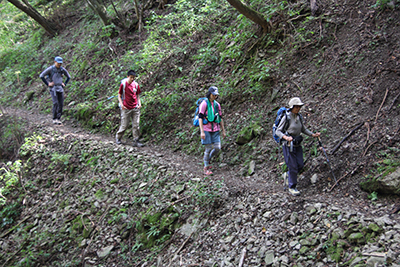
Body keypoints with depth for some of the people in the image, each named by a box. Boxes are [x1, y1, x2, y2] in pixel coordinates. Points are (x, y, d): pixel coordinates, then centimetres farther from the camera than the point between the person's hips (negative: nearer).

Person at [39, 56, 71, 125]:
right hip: (53, 88, -4)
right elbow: (41, 76, -7)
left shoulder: (62, 69, 6)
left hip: (60, 88, 4)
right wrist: (48, 84, -8)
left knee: (61, 104, -1)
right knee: (55, 103, -16)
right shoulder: (50, 69, -7)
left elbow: (69, 77, 22)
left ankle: (59, 119, 8)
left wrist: (64, 84, 11)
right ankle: (54, 119, -7)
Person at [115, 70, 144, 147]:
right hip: (126, 109, -3)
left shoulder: (136, 85, 7)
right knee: (124, 125, 2)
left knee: (136, 125, 0)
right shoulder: (123, 84, -4)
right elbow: (119, 95, 2)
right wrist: (121, 104, -13)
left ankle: (136, 141, 6)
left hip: (135, 108, 3)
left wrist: (139, 103, 2)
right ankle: (118, 137, 25)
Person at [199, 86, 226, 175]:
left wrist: (223, 130, 14)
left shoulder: (217, 104, 10)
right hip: (206, 130, -5)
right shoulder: (204, 104, -9)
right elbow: (200, 118, -13)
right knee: (208, 149, -4)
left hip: (215, 130, 6)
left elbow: (220, 118, 16)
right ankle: (206, 169, 8)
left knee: (217, 148, -2)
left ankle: (208, 159, 25)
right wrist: (202, 132, -20)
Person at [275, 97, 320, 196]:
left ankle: (287, 175, 33)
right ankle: (292, 187, 12)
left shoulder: (299, 117, 5)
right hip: (288, 145, -6)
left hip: (297, 144, 6)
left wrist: (313, 134, 7)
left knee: (300, 165, 6)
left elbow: (303, 129, 19)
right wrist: (286, 137, -27)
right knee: (293, 166, -3)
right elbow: (278, 131, -12)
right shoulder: (286, 118, -14)